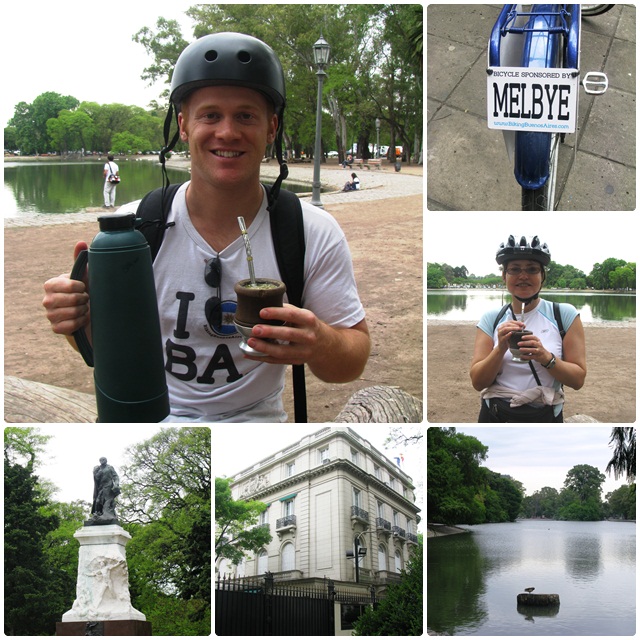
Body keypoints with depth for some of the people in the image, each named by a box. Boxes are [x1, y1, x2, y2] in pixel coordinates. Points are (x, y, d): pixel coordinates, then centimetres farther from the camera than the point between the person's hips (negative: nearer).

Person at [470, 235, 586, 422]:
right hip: (495, 416, 1)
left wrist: (545, 357, -23)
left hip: (545, 416, -1)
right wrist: (501, 349, -20)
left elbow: (578, 379, -6)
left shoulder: (564, 314, -4)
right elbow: (478, 383, -5)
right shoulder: (491, 319, -1)